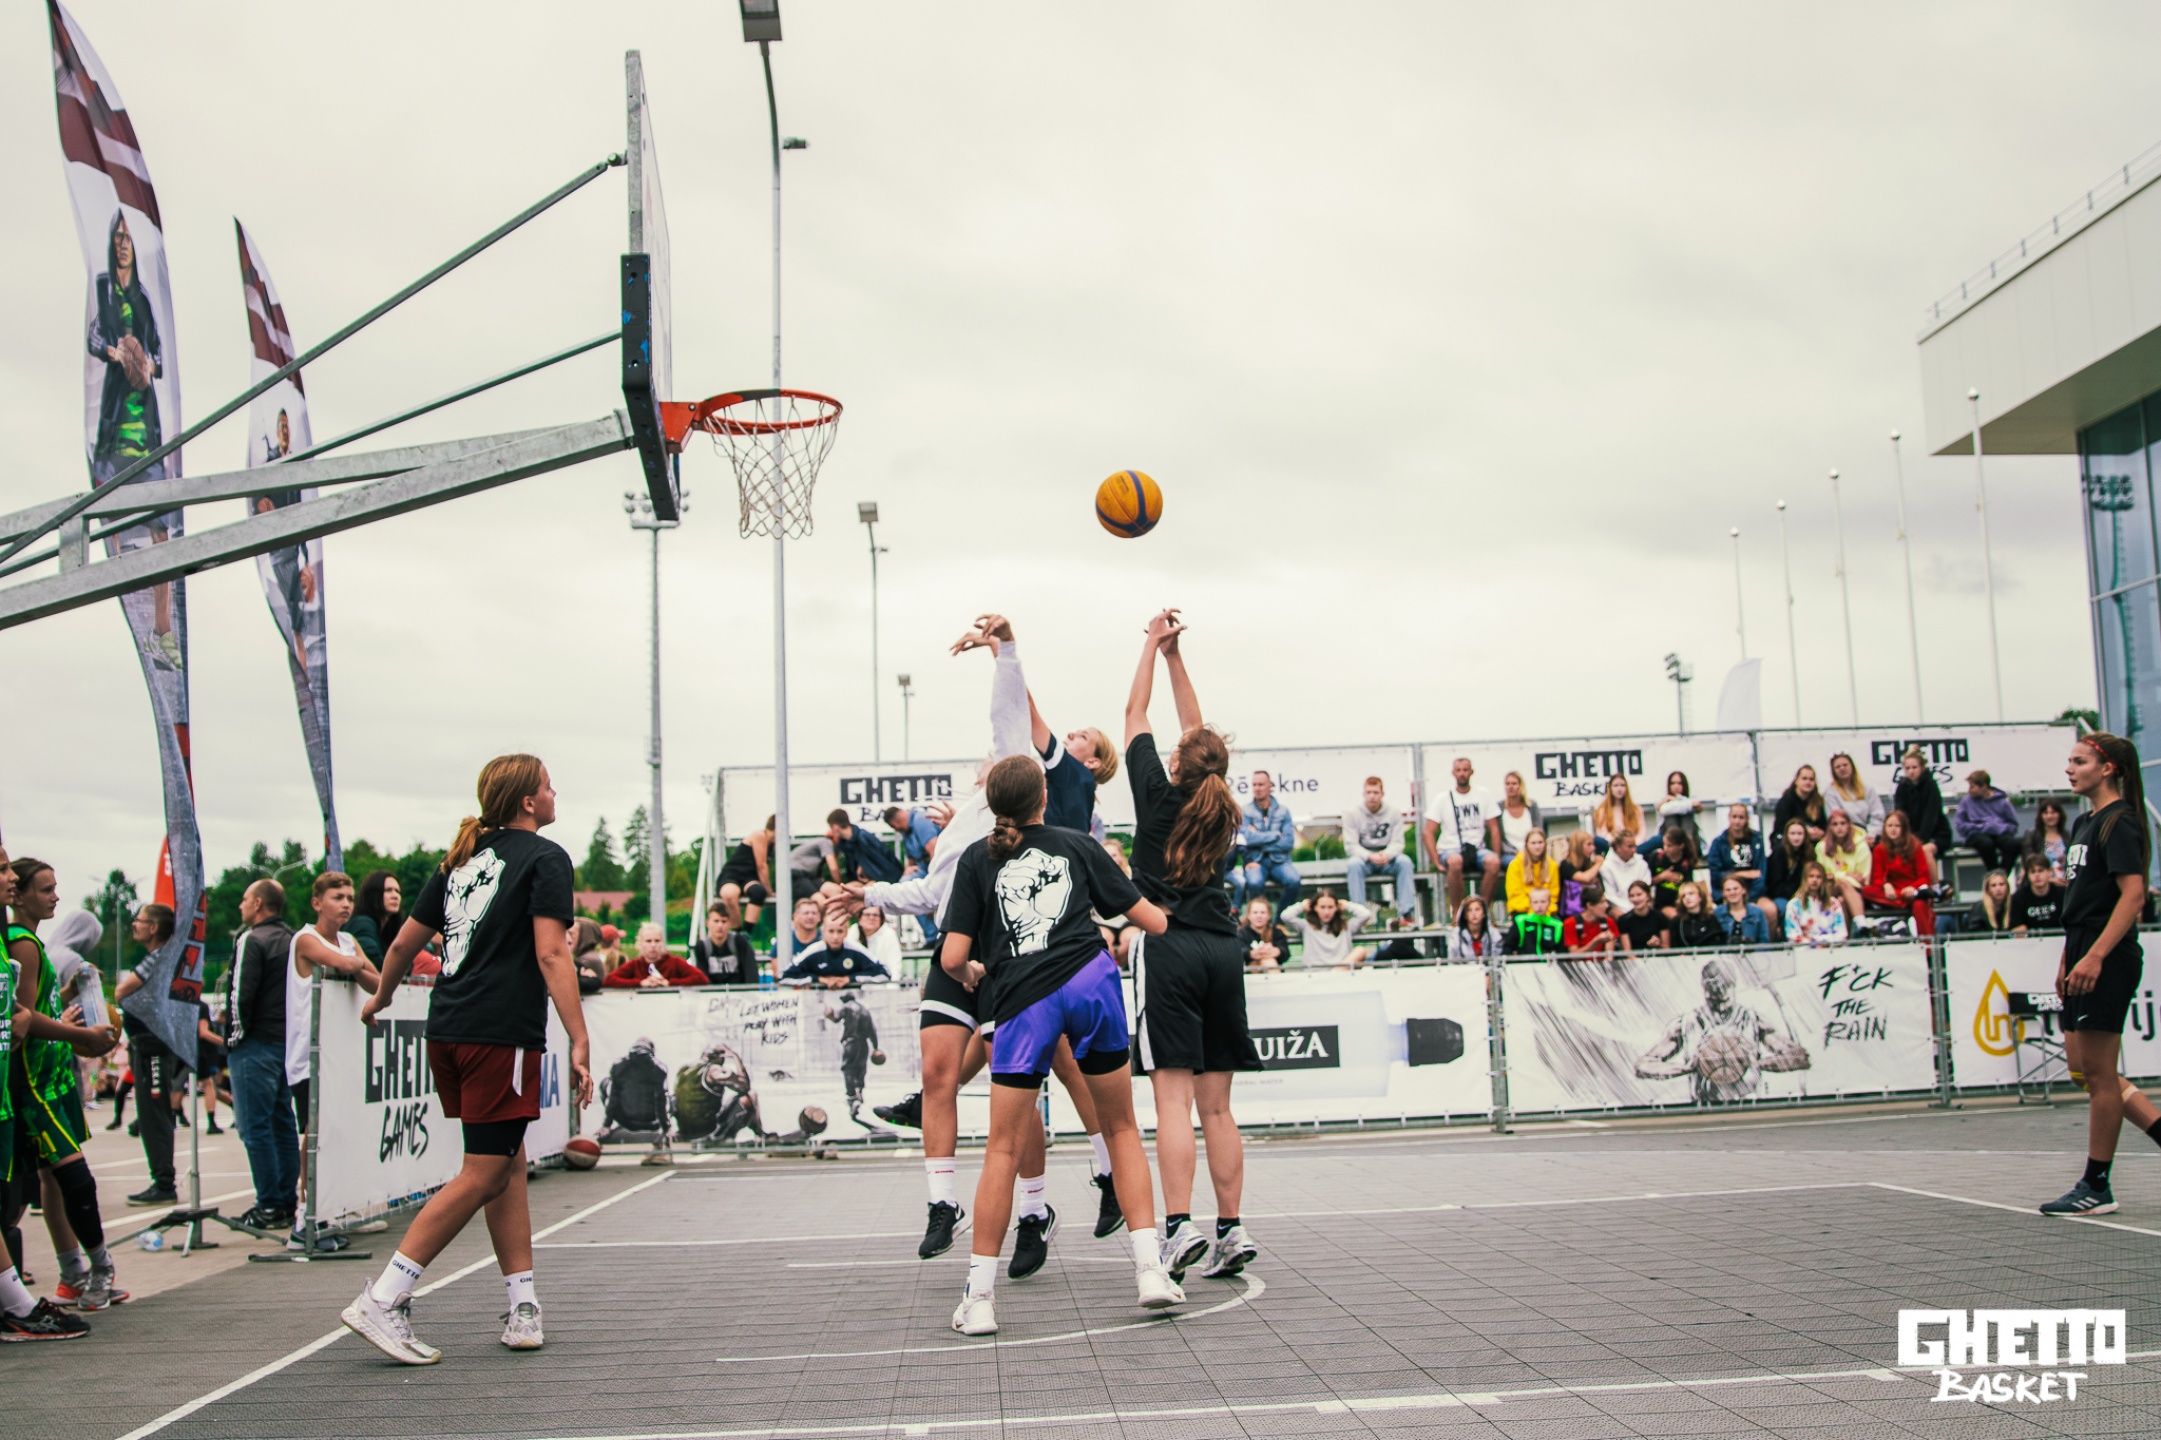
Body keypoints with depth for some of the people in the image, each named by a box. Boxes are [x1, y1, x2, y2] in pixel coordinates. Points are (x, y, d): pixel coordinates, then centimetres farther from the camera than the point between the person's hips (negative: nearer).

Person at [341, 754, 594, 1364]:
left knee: (510, 1164, 14)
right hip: (501, 1034, -8)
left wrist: (381, 997, 41)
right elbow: (551, 955, -14)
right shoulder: (544, 858, -4)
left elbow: (407, 940, 23)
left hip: (447, 1029, 8)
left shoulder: (461, 858, 16)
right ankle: (382, 1301, -5)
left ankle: (523, 1308, 15)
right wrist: (579, 1044, -16)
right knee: (482, 1176, -2)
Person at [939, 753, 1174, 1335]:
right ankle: (1150, 1268, 10)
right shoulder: (1078, 845, 15)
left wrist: (970, 973, 26)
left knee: (1004, 1149, 7)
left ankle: (979, 1297, 6)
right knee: (1121, 1129, 16)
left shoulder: (978, 859, 12)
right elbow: (1154, 922, 14)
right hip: (1091, 981, 1)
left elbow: (953, 959, 4)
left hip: (1022, 1002, -1)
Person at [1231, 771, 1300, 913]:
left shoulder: (1283, 811, 7)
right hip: (1255, 861, -2)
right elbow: (1248, 838, -13)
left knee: (1293, 880, -29)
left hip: (1278, 860, 2)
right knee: (1254, 882, -35)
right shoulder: (1245, 811, 3)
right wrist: (1276, 835, -6)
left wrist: (1260, 839, -8)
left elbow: (1289, 842, -3)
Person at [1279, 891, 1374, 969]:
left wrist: (1347, 905, 23)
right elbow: (1286, 916, 4)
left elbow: (1366, 914, 9)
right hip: (1314, 972, -2)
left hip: (1343, 969, 2)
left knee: (1361, 950, -26)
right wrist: (1302, 906, 21)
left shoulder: (1346, 926, 22)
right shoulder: (1307, 926, 18)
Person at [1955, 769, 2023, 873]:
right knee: (1986, 843, -37)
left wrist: (2002, 828, -10)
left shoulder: (2002, 801, 8)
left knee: (2014, 843, -31)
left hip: (1999, 834, 2)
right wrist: (1982, 827, -10)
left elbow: (2013, 825, 11)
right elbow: (1959, 826, -1)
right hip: (1976, 834, -2)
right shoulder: (1966, 800, 4)